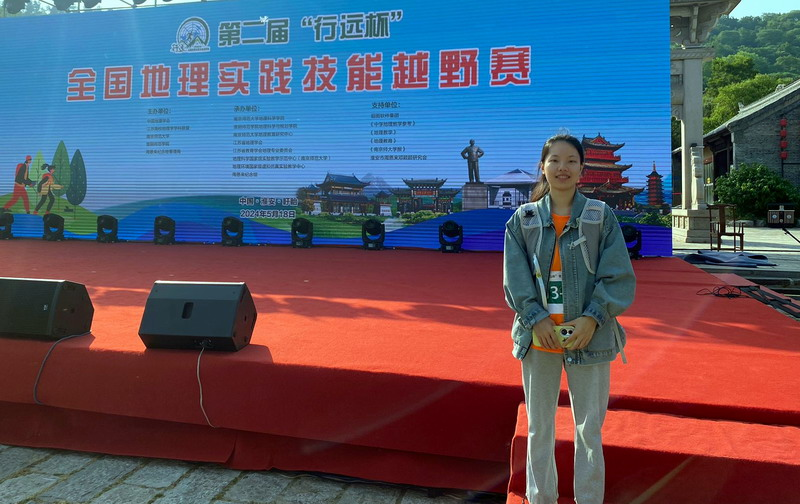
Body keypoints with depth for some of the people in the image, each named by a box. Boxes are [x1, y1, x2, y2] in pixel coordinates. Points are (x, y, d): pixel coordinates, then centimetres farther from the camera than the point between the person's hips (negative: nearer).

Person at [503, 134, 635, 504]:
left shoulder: (601, 215, -1)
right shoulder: (524, 218, 3)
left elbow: (619, 276, -3)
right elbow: (515, 278, -1)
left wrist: (592, 318, -13)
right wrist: (536, 319, -12)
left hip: (589, 336, -1)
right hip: (539, 335, 2)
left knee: (589, 429, 8)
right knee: (539, 428, 13)